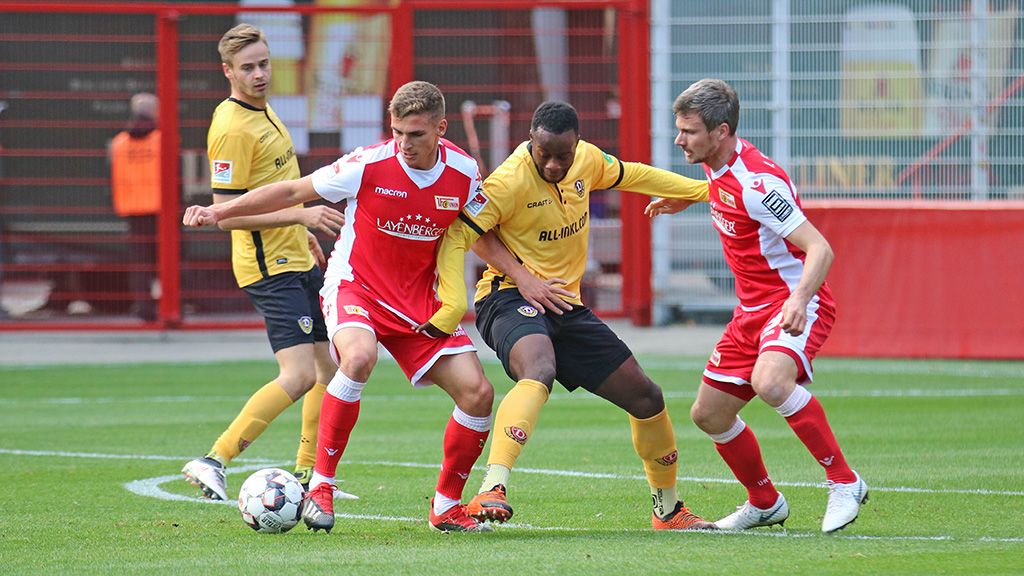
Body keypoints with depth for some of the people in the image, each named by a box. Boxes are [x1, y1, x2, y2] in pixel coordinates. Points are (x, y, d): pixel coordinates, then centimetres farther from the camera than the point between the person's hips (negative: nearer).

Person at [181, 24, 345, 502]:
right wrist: (301, 215, -26)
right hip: (269, 266, -10)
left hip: (295, 260, 10)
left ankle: (307, 476, 23)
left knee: (329, 368, 14)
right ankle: (213, 463, -20)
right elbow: (227, 214, -23)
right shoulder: (232, 128, -19)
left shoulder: (263, 111, 12)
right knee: (299, 373, -20)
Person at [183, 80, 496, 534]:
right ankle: (320, 486, -24)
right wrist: (218, 212, -10)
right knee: (359, 357, -37)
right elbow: (294, 191, -7)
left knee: (477, 392, -8)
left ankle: (446, 507, 11)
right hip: (354, 287, -4)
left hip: (418, 300, 4)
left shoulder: (464, 174, -7)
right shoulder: (369, 165, -18)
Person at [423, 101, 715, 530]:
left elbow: (629, 176, 22)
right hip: (511, 299, -7)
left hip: (566, 304, 8)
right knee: (539, 371, -40)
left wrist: (703, 189, 27)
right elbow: (458, 234, -18)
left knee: (646, 398, 10)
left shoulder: (587, 160, 1)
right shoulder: (510, 181, -19)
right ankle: (491, 492, -53)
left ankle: (668, 510, 31)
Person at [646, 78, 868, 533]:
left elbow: (820, 249, -30)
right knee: (708, 414, 11)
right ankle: (765, 504, 33)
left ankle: (844, 483, -24)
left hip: (794, 304, -10)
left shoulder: (756, 183, -24)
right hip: (752, 309, 10)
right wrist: (683, 199, 33)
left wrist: (799, 300, -45)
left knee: (770, 381, -38)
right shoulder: (718, 168, 4)